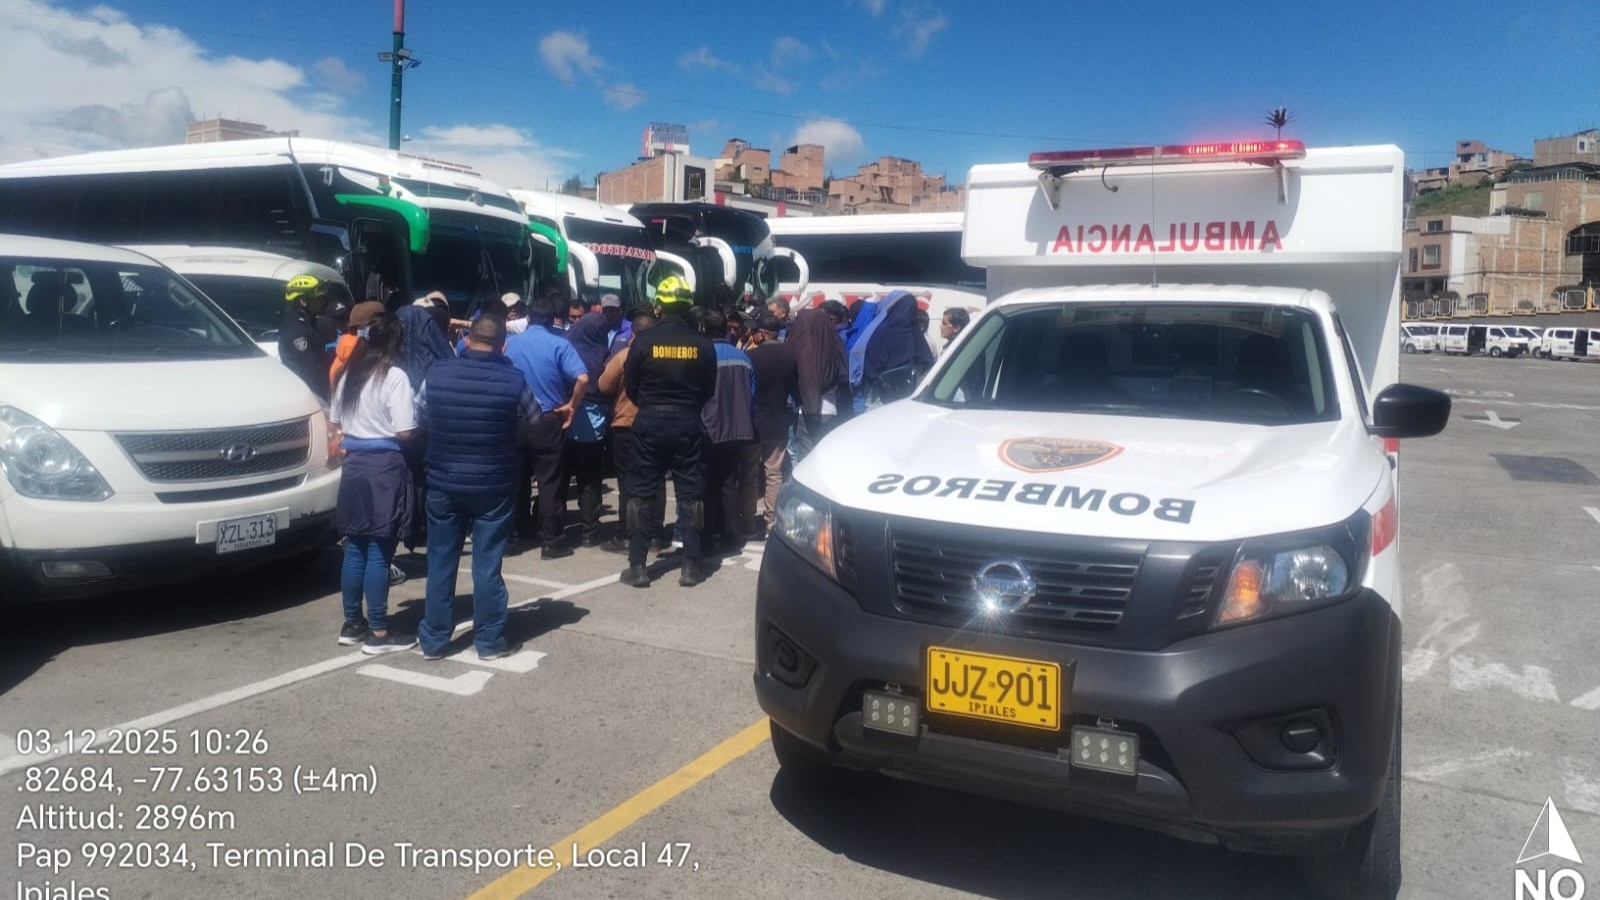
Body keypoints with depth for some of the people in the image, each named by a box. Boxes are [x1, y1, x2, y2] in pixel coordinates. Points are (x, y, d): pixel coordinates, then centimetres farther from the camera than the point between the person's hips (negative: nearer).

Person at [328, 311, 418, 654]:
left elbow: (335, 421, 19)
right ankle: (378, 633, 3)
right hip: (385, 467, -7)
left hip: (354, 465, 7)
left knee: (355, 550, 14)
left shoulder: (349, 376, 10)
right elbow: (404, 432, -15)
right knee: (379, 553, -3)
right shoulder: (394, 377, -12)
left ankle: (352, 624, 22)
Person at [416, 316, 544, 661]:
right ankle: (489, 640, 12)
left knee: (441, 561, 11)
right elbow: (535, 422, 1)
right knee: (487, 564, 5)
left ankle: (433, 639, 19)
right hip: (493, 485, -2)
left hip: (443, 482, 2)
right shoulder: (513, 380, -11)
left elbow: (421, 414, 10)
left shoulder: (437, 373, -4)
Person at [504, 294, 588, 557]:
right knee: (550, 482, 2)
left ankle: (520, 531, 29)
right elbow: (582, 379, -20)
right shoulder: (560, 344, -8)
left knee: (517, 478, 18)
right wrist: (571, 406, -6)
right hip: (549, 421, -3)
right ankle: (550, 541, 4)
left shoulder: (509, 343, 2)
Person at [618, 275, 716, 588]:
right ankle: (690, 566, 7)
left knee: (640, 494, 7)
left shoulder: (643, 341, -7)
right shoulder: (702, 344, -4)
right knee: (690, 494, 7)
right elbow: (709, 389, 4)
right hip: (688, 423, 1)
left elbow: (630, 385, 2)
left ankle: (637, 567, 7)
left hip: (649, 422, -1)